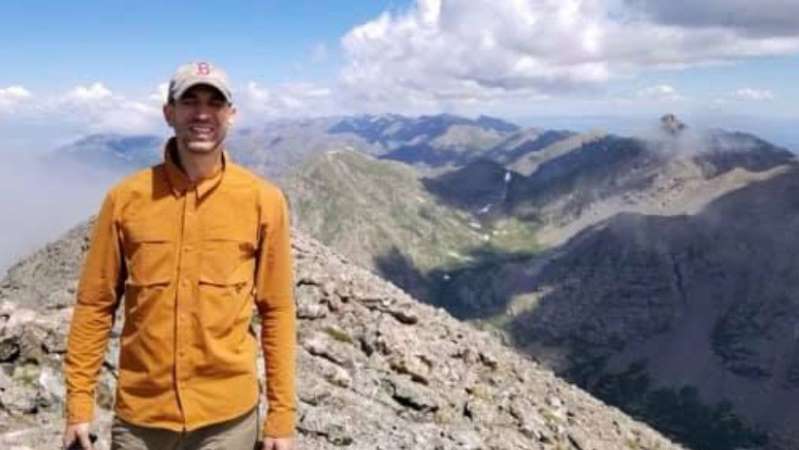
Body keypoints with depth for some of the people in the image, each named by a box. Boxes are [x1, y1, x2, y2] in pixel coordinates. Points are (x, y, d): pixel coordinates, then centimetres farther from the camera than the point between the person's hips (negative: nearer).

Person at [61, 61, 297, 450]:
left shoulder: (263, 200, -7)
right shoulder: (126, 198, -5)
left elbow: (277, 312, -4)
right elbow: (95, 305, 2)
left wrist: (282, 414, -3)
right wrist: (79, 403, 1)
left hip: (228, 416, -1)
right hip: (139, 417, 1)